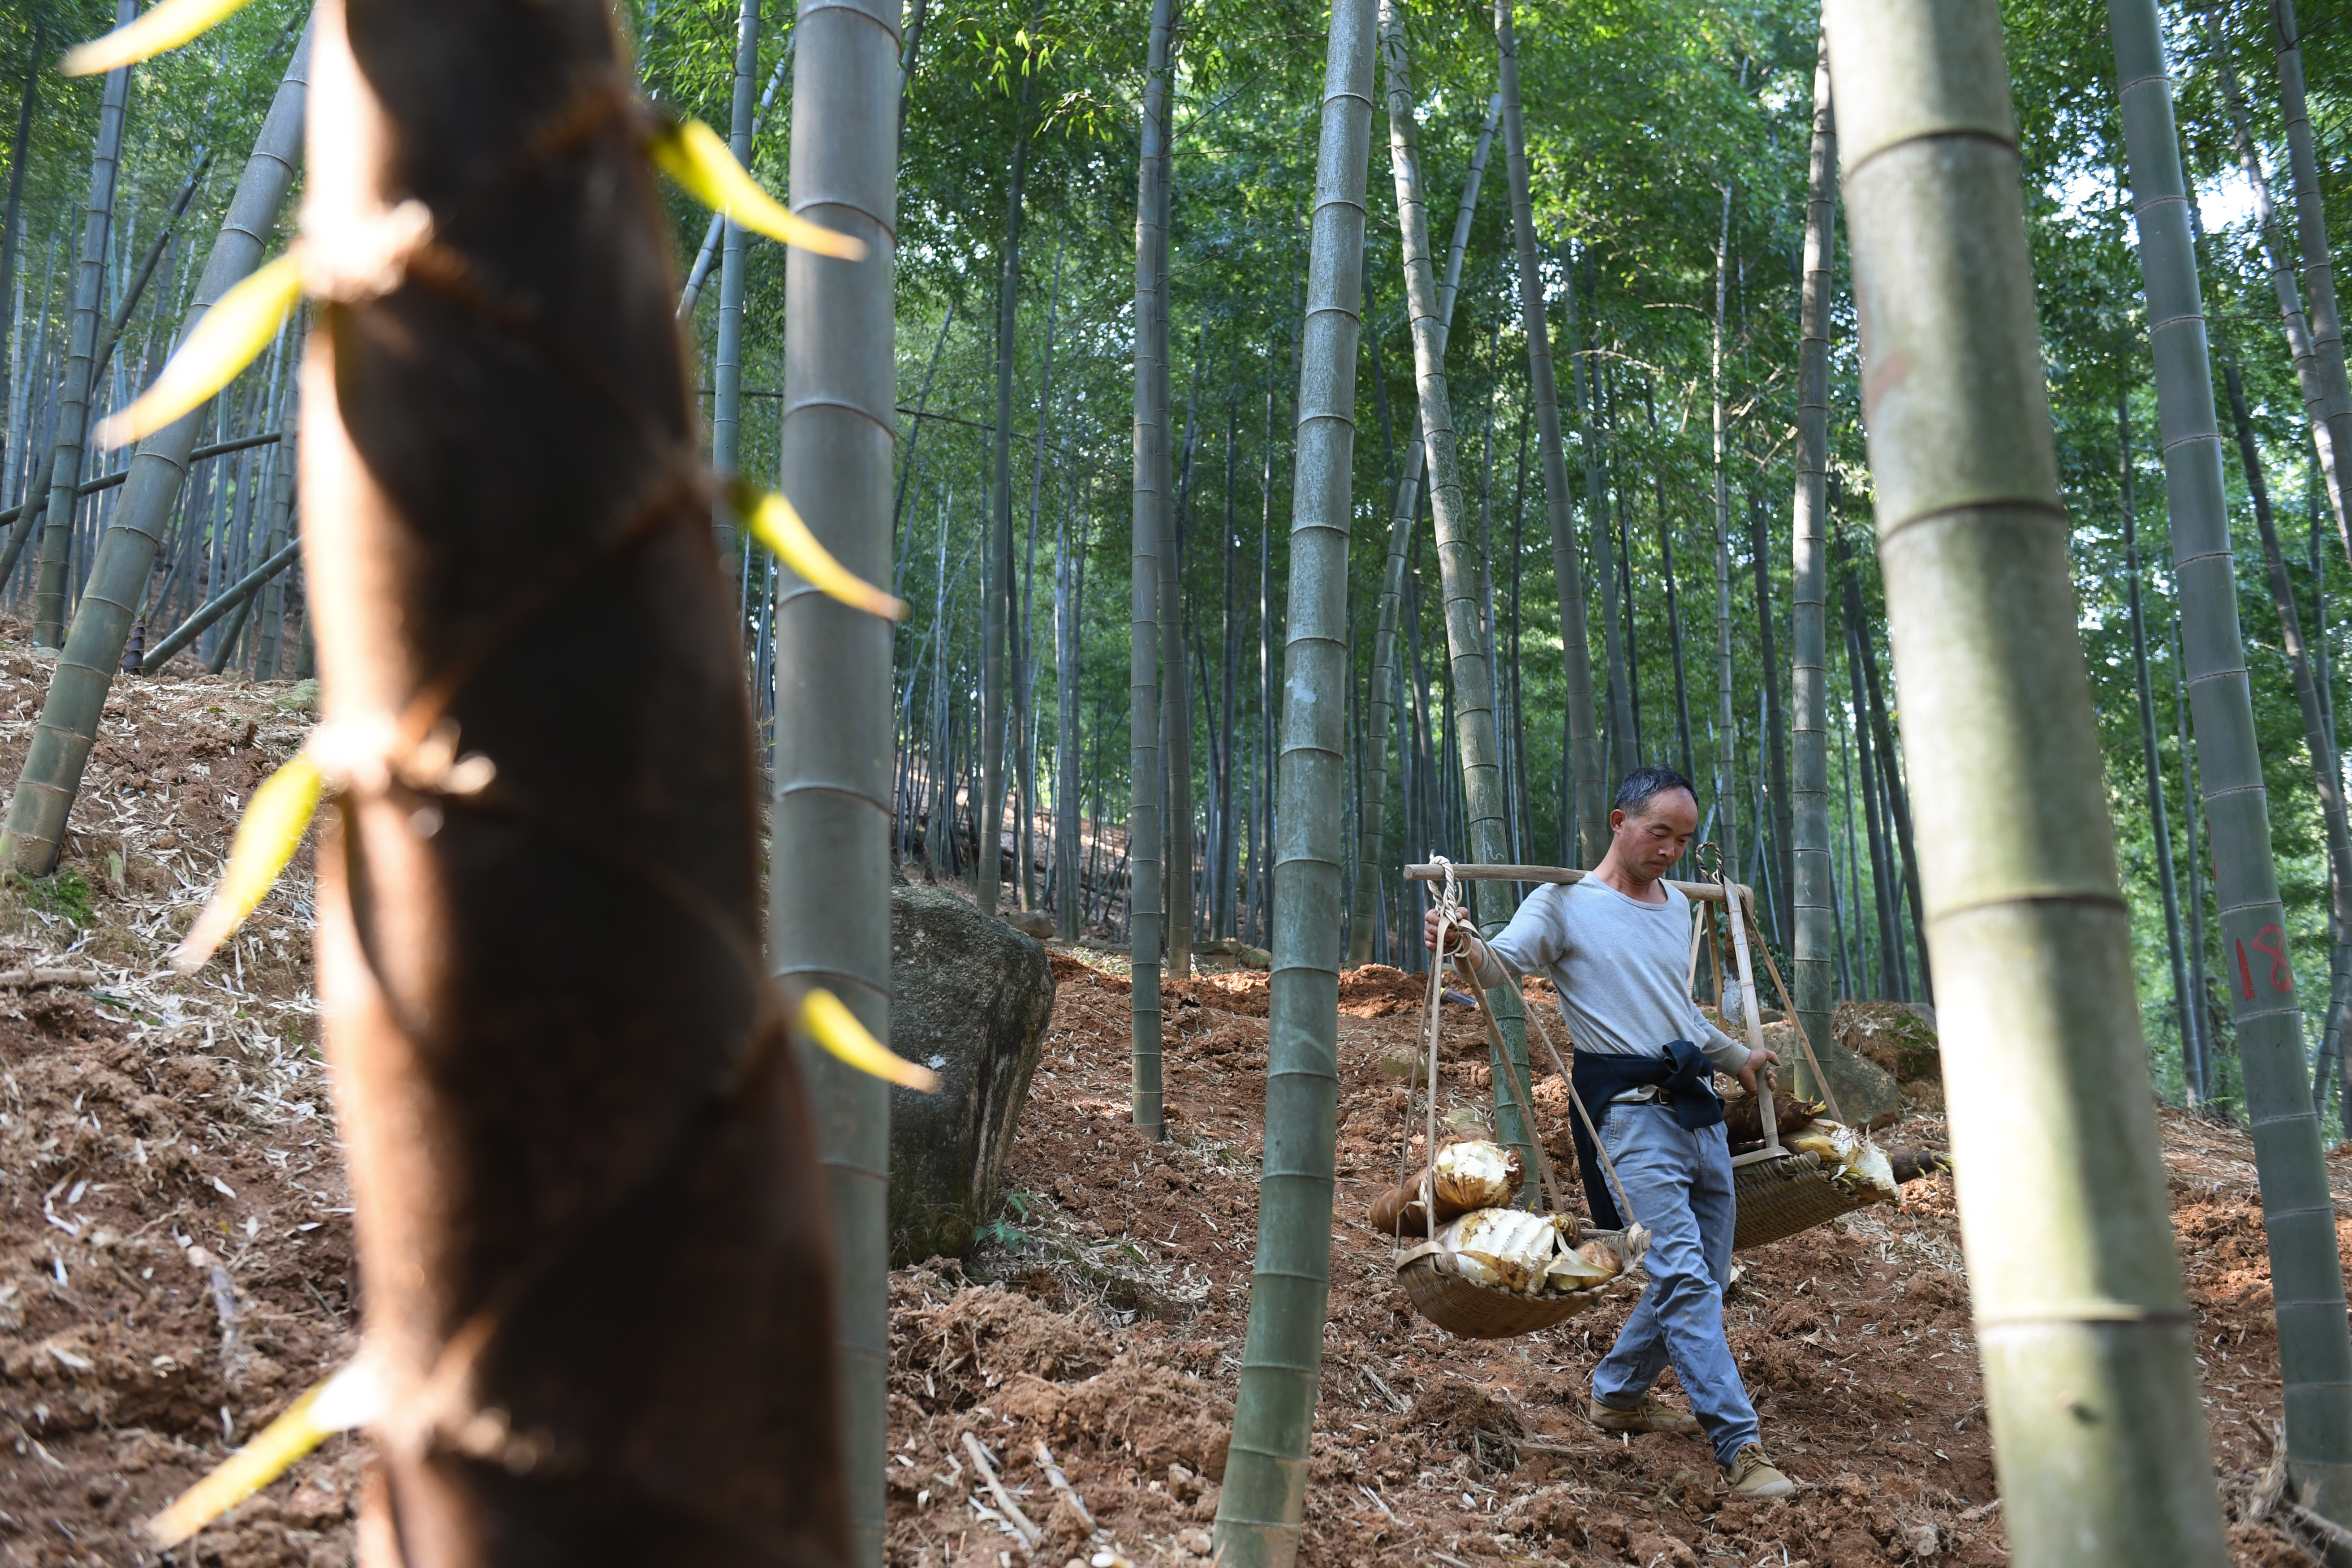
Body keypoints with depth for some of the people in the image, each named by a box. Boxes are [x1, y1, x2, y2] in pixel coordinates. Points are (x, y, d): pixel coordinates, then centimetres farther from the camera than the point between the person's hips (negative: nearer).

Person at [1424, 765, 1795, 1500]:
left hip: (1700, 1107, 8)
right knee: (1683, 1277, -14)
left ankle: (1617, 1393, 31)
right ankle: (1740, 1445, -11)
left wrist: (1737, 1057, 43)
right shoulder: (1567, 902, -3)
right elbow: (1500, 963, -18)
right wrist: (1462, 944, -39)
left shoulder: (1677, 907, 19)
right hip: (1632, 1110, -8)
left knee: (1704, 1276, 13)